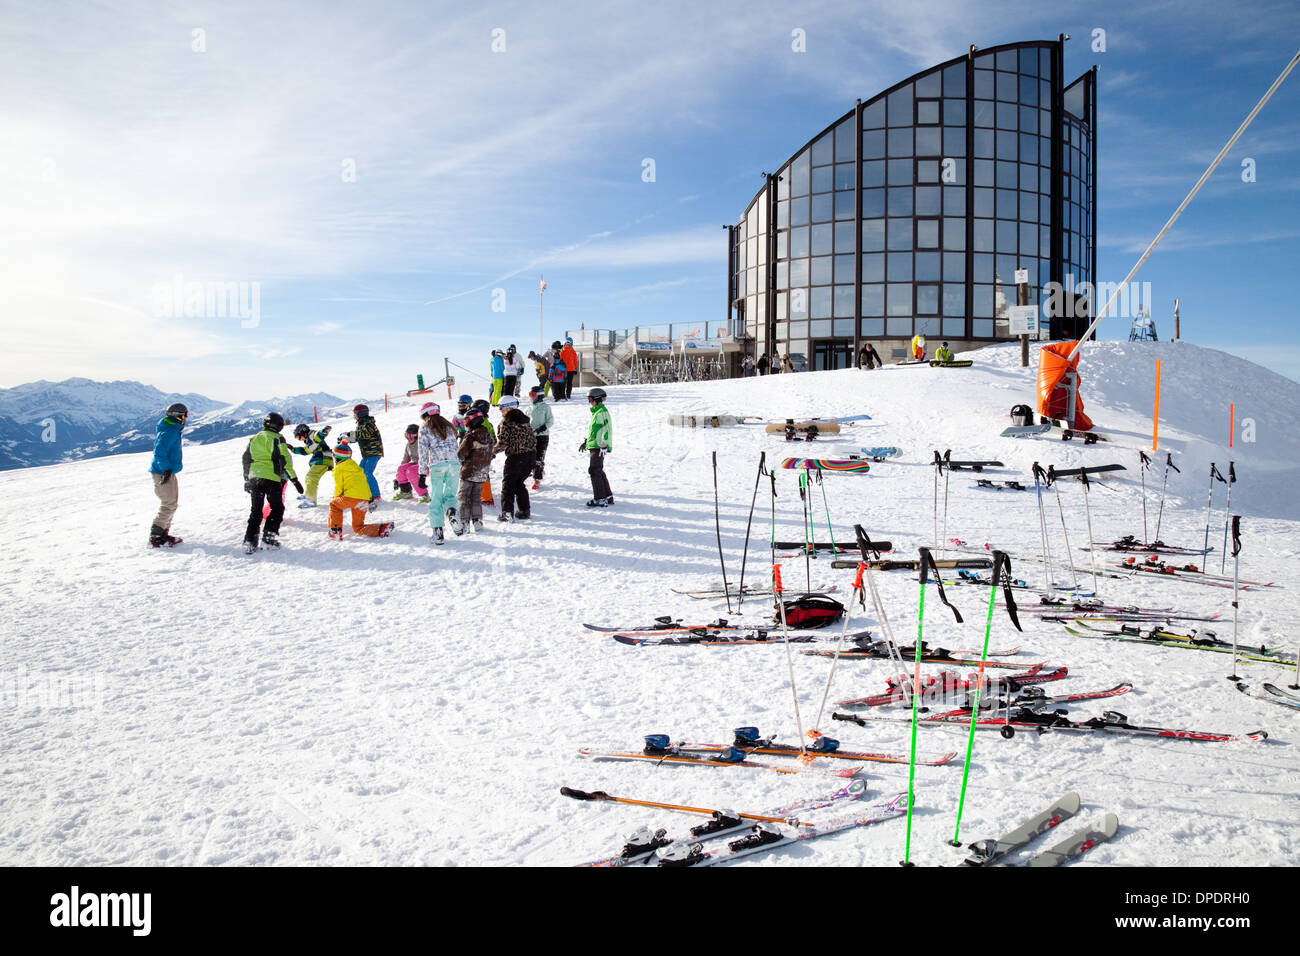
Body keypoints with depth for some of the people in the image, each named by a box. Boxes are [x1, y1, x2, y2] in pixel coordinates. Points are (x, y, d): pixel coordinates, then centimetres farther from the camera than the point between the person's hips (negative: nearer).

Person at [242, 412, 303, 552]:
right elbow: (285, 461, -9)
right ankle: (269, 538, -2)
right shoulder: (277, 438, -4)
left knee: (255, 511, 13)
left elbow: (246, 460, 19)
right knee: (277, 509, 9)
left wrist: (247, 480, 28)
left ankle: (250, 541, 5)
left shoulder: (254, 439, 14)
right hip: (272, 479, -5)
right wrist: (295, 480, -5)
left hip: (254, 478, 5)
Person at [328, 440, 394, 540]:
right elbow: (365, 482, 26)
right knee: (358, 527, 13)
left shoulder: (339, 469, 5)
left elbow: (338, 487, 3)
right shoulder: (356, 467, 27)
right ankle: (382, 529, -10)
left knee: (333, 504, 23)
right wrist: (370, 499, 27)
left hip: (352, 497, -7)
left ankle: (335, 530, 11)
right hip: (364, 499, 7)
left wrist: (336, 498, 20)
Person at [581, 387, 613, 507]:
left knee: (594, 471, -8)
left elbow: (606, 429, -21)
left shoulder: (602, 412, -14)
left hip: (598, 447, -10)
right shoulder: (596, 411, 18)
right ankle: (608, 496, 21)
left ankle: (600, 499, -6)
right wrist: (586, 442, 32)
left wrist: (604, 446, -24)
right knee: (599, 471, 14)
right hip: (594, 447, 10)